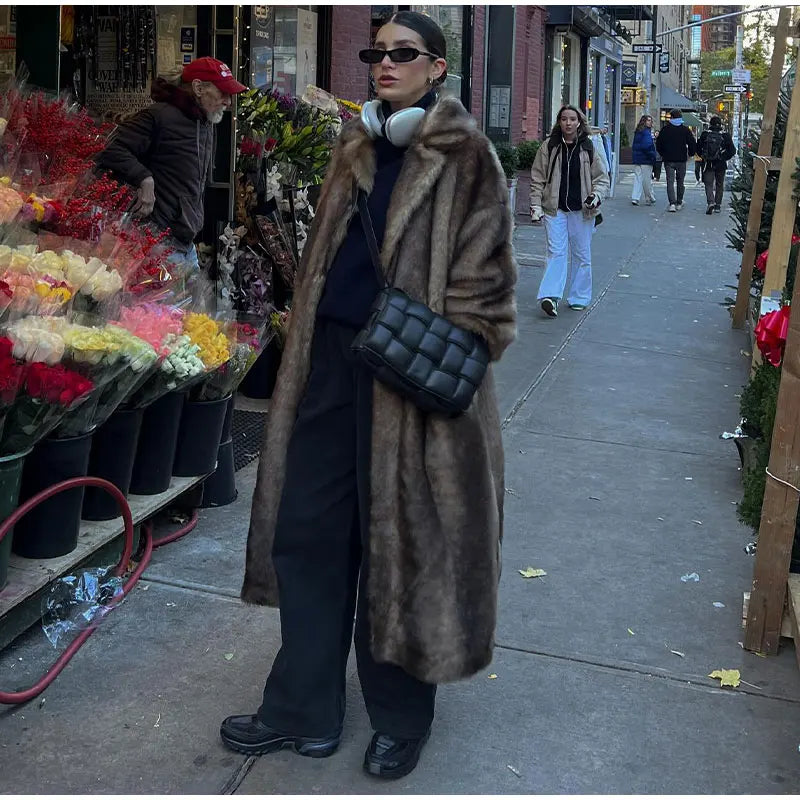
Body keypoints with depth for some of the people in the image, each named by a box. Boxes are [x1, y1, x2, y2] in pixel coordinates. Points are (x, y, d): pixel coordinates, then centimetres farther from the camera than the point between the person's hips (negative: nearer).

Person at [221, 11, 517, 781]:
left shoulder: (465, 157, -5)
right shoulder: (354, 147, 13)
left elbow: (480, 282, -7)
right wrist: (304, 349, 14)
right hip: (330, 359, 6)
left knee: (399, 539, 5)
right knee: (306, 529, 9)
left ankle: (399, 716, 26)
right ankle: (304, 708, 25)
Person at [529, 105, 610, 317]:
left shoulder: (589, 148, 2)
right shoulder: (549, 147, 1)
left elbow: (602, 178, 8)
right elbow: (537, 179, 4)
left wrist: (596, 196, -11)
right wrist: (536, 205, -3)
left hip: (582, 210, 1)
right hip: (554, 209, -1)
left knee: (582, 254, 8)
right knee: (556, 252, -10)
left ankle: (579, 297, 19)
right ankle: (550, 296, -16)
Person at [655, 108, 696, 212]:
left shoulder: (665, 129, -2)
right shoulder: (685, 130, -2)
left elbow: (658, 144, 2)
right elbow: (693, 144, -3)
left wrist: (663, 154, 15)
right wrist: (690, 154, 14)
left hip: (668, 160, -1)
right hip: (681, 160, 1)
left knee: (670, 181, -2)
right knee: (680, 182, 14)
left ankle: (672, 203, -17)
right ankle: (679, 203, 21)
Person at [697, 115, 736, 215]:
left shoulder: (705, 134, -4)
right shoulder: (725, 135, -4)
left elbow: (698, 148, 1)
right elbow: (732, 150, -4)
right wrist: (725, 158, 9)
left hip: (708, 164, -1)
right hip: (721, 165, 1)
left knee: (708, 184, 3)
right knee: (719, 185, 12)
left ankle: (710, 202, -19)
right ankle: (717, 206, 15)